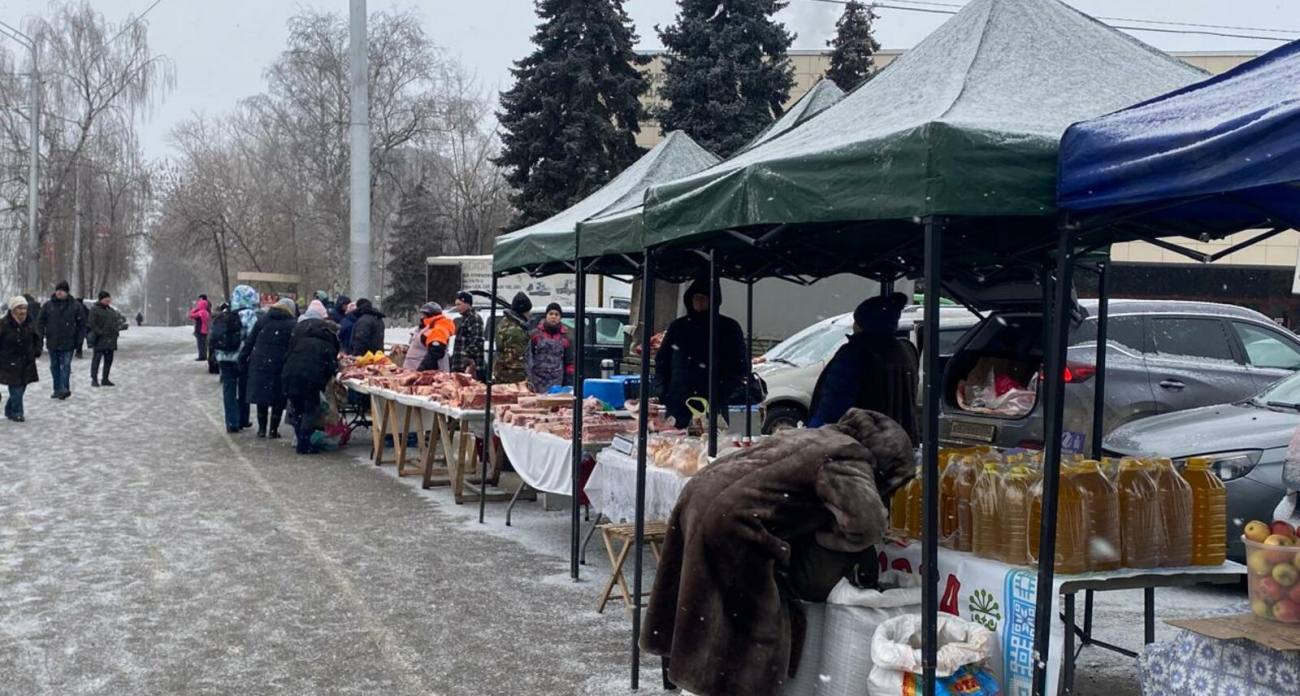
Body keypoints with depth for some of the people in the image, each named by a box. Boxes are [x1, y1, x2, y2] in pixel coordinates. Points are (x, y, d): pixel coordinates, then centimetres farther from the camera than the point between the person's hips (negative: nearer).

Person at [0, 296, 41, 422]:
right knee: (16, 389, -9)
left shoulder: (30, 323, 4)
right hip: (10, 363, -5)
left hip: (27, 363, 5)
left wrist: (37, 351, 0)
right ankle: (17, 412, 4)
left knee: (21, 388, 11)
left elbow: (37, 339, 16)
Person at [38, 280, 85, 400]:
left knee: (66, 365, -10)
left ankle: (64, 388, -14)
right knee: (54, 366, 9)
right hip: (52, 342, 3)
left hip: (68, 342, -3)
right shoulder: (48, 306, 4)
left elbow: (82, 323, 2)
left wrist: (79, 339, -3)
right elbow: (41, 322, 9)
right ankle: (57, 389, 16)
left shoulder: (75, 306, -1)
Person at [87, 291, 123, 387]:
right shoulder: (94, 309, -5)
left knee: (109, 360, 9)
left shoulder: (111, 310, 15)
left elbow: (116, 321, 23)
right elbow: (91, 323, -12)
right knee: (96, 359, -2)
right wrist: (99, 332, -19)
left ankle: (105, 379, 17)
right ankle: (94, 379, 3)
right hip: (99, 340, -7)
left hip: (110, 340, 7)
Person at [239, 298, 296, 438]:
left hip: (259, 365, 4)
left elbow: (249, 342, 9)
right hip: (279, 367, -3)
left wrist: (242, 361, 13)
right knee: (278, 399, 8)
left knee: (261, 395, 15)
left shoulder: (262, 320, 10)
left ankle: (262, 428, 18)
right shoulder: (292, 325, -1)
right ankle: (273, 429, 8)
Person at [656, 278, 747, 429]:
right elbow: (661, 361, 21)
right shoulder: (678, 326, 14)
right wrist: (664, 393, 7)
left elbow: (741, 366, 4)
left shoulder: (729, 328, 5)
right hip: (677, 408, 3)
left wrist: (722, 394, -8)